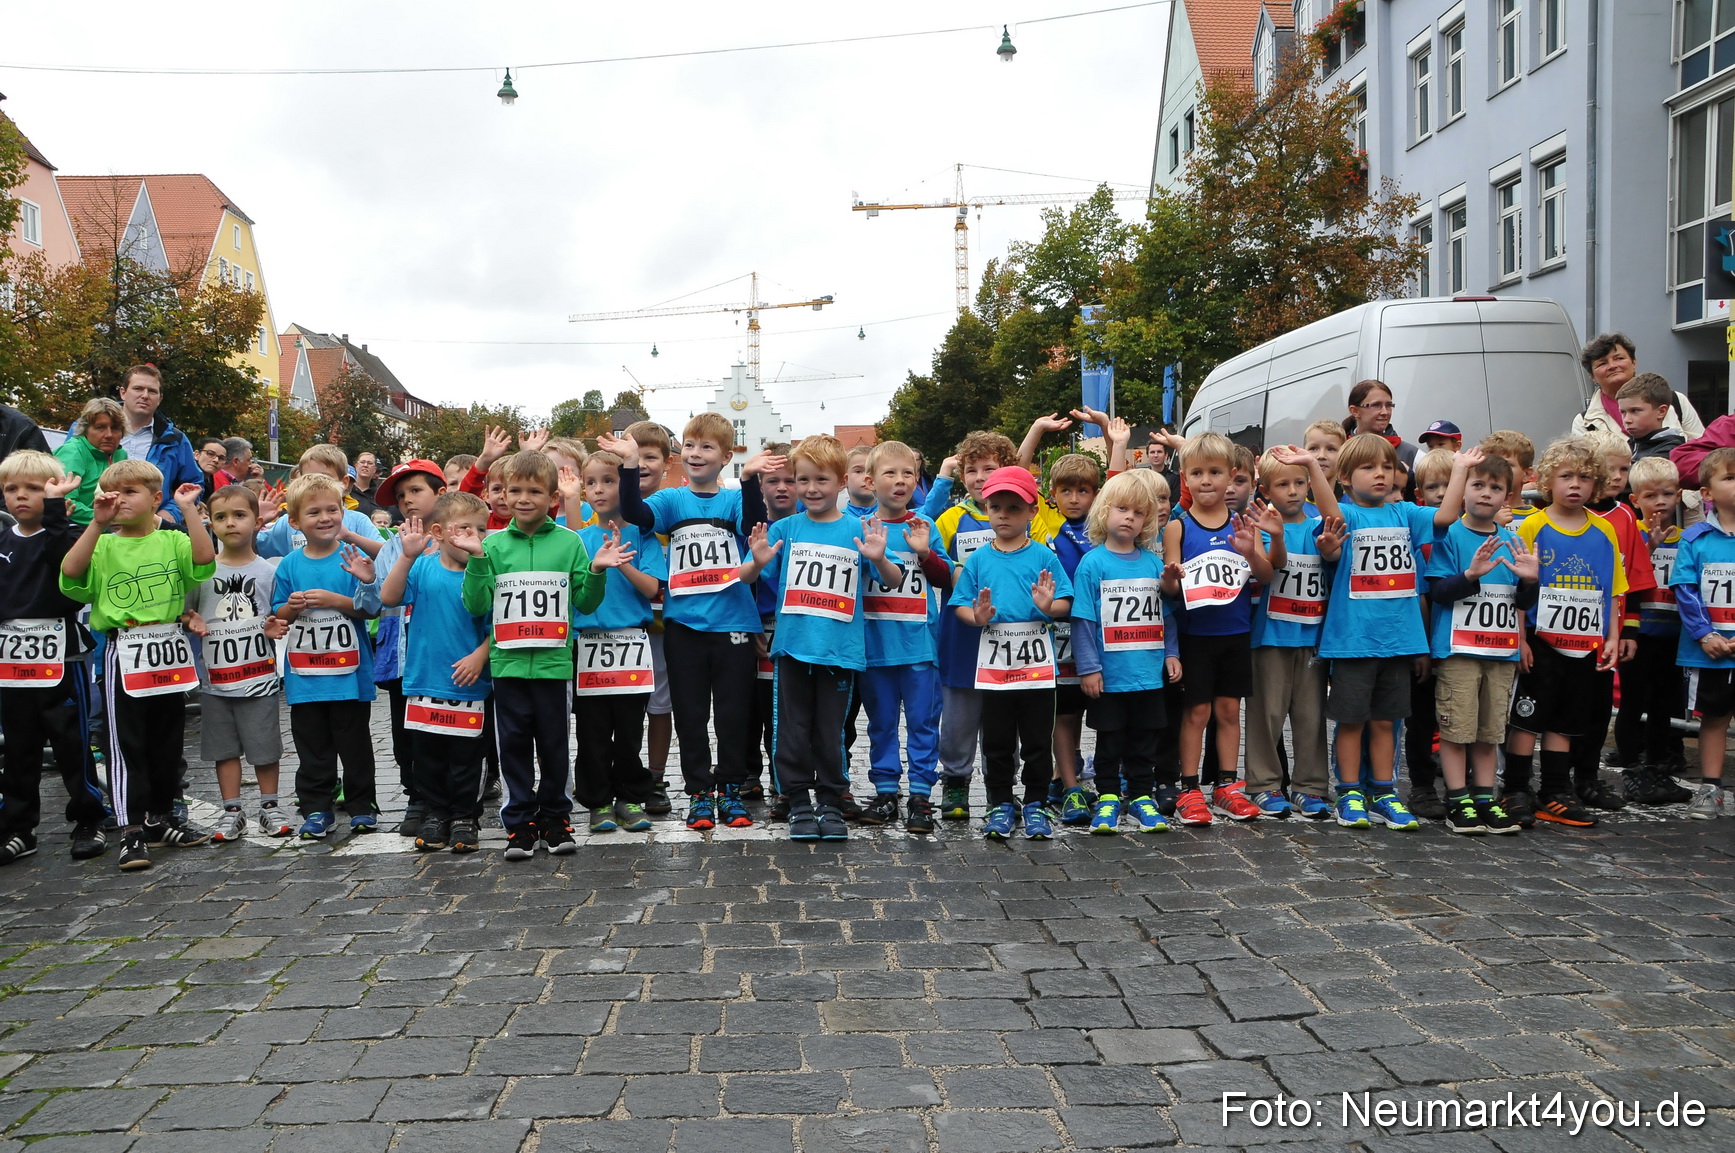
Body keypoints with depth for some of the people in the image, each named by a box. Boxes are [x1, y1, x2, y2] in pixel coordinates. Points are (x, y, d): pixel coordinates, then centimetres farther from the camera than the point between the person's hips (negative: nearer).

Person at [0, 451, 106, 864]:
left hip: (60, 659, -5)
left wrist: (54, 506, -30)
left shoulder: (65, 535, -4)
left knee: (72, 745, 1)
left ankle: (89, 822, 13)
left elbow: (69, 559, -28)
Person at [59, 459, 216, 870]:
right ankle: (132, 830, 4)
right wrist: (97, 523, -18)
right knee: (126, 744, -1)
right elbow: (70, 572, -15)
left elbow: (204, 559, -14)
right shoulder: (104, 546, 3)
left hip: (170, 649, 2)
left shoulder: (171, 541, 5)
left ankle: (160, 817, 26)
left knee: (167, 739, 12)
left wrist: (188, 511, -13)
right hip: (125, 654, -2)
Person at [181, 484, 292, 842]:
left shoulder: (268, 571, 1)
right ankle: (231, 811, 19)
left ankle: (269, 807, 19)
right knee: (225, 748, 9)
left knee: (265, 746, 5)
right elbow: (184, 611, 8)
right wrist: (190, 622, -13)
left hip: (259, 676, -1)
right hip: (216, 679, 1)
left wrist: (276, 628, -13)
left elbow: (279, 619, 8)